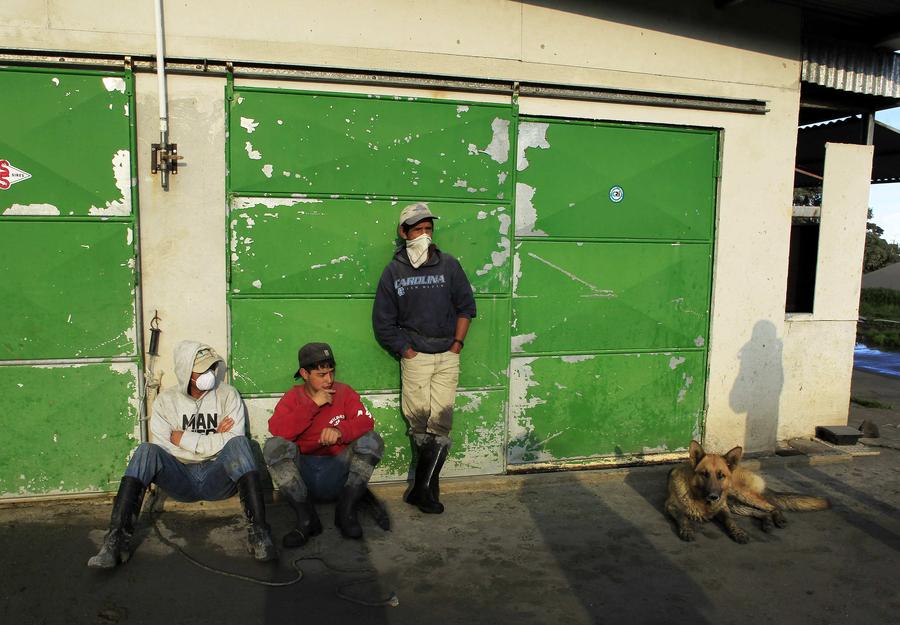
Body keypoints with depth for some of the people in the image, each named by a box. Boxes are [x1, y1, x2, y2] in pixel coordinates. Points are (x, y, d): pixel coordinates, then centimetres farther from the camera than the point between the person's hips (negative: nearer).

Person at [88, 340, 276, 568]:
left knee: (238, 443, -30)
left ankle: (258, 532, -37)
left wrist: (185, 438, -9)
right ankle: (117, 538, -30)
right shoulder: (166, 400, 6)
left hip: (218, 479, -1)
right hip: (181, 479, 1)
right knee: (146, 450, -24)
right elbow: (162, 449, -6)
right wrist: (214, 441, -8)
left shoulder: (227, 394, 2)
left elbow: (233, 443, -11)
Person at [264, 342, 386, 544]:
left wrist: (340, 431, -33)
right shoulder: (292, 397, 2)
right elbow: (276, 429, -17)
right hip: (302, 471, 0)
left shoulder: (344, 393, 3)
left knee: (372, 441, -22)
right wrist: (313, 404, -19)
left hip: (339, 471, 0)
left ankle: (346, 511, -17)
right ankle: (306, 518, -25)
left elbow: (366, 421, -12)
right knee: (274, 447, -26)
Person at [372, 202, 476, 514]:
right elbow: (383, 321, 5)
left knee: (440, 425, -4)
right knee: (419, 425, -1)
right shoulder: (394, 271, 3)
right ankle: (429, 488, 13)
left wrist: (457, 345, 2)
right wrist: (407, 351, -2)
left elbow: (466, 306, 10)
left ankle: (421, 489, 4)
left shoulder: (449, 265, 5)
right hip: (414, 357, -1)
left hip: (447, 356, 1)